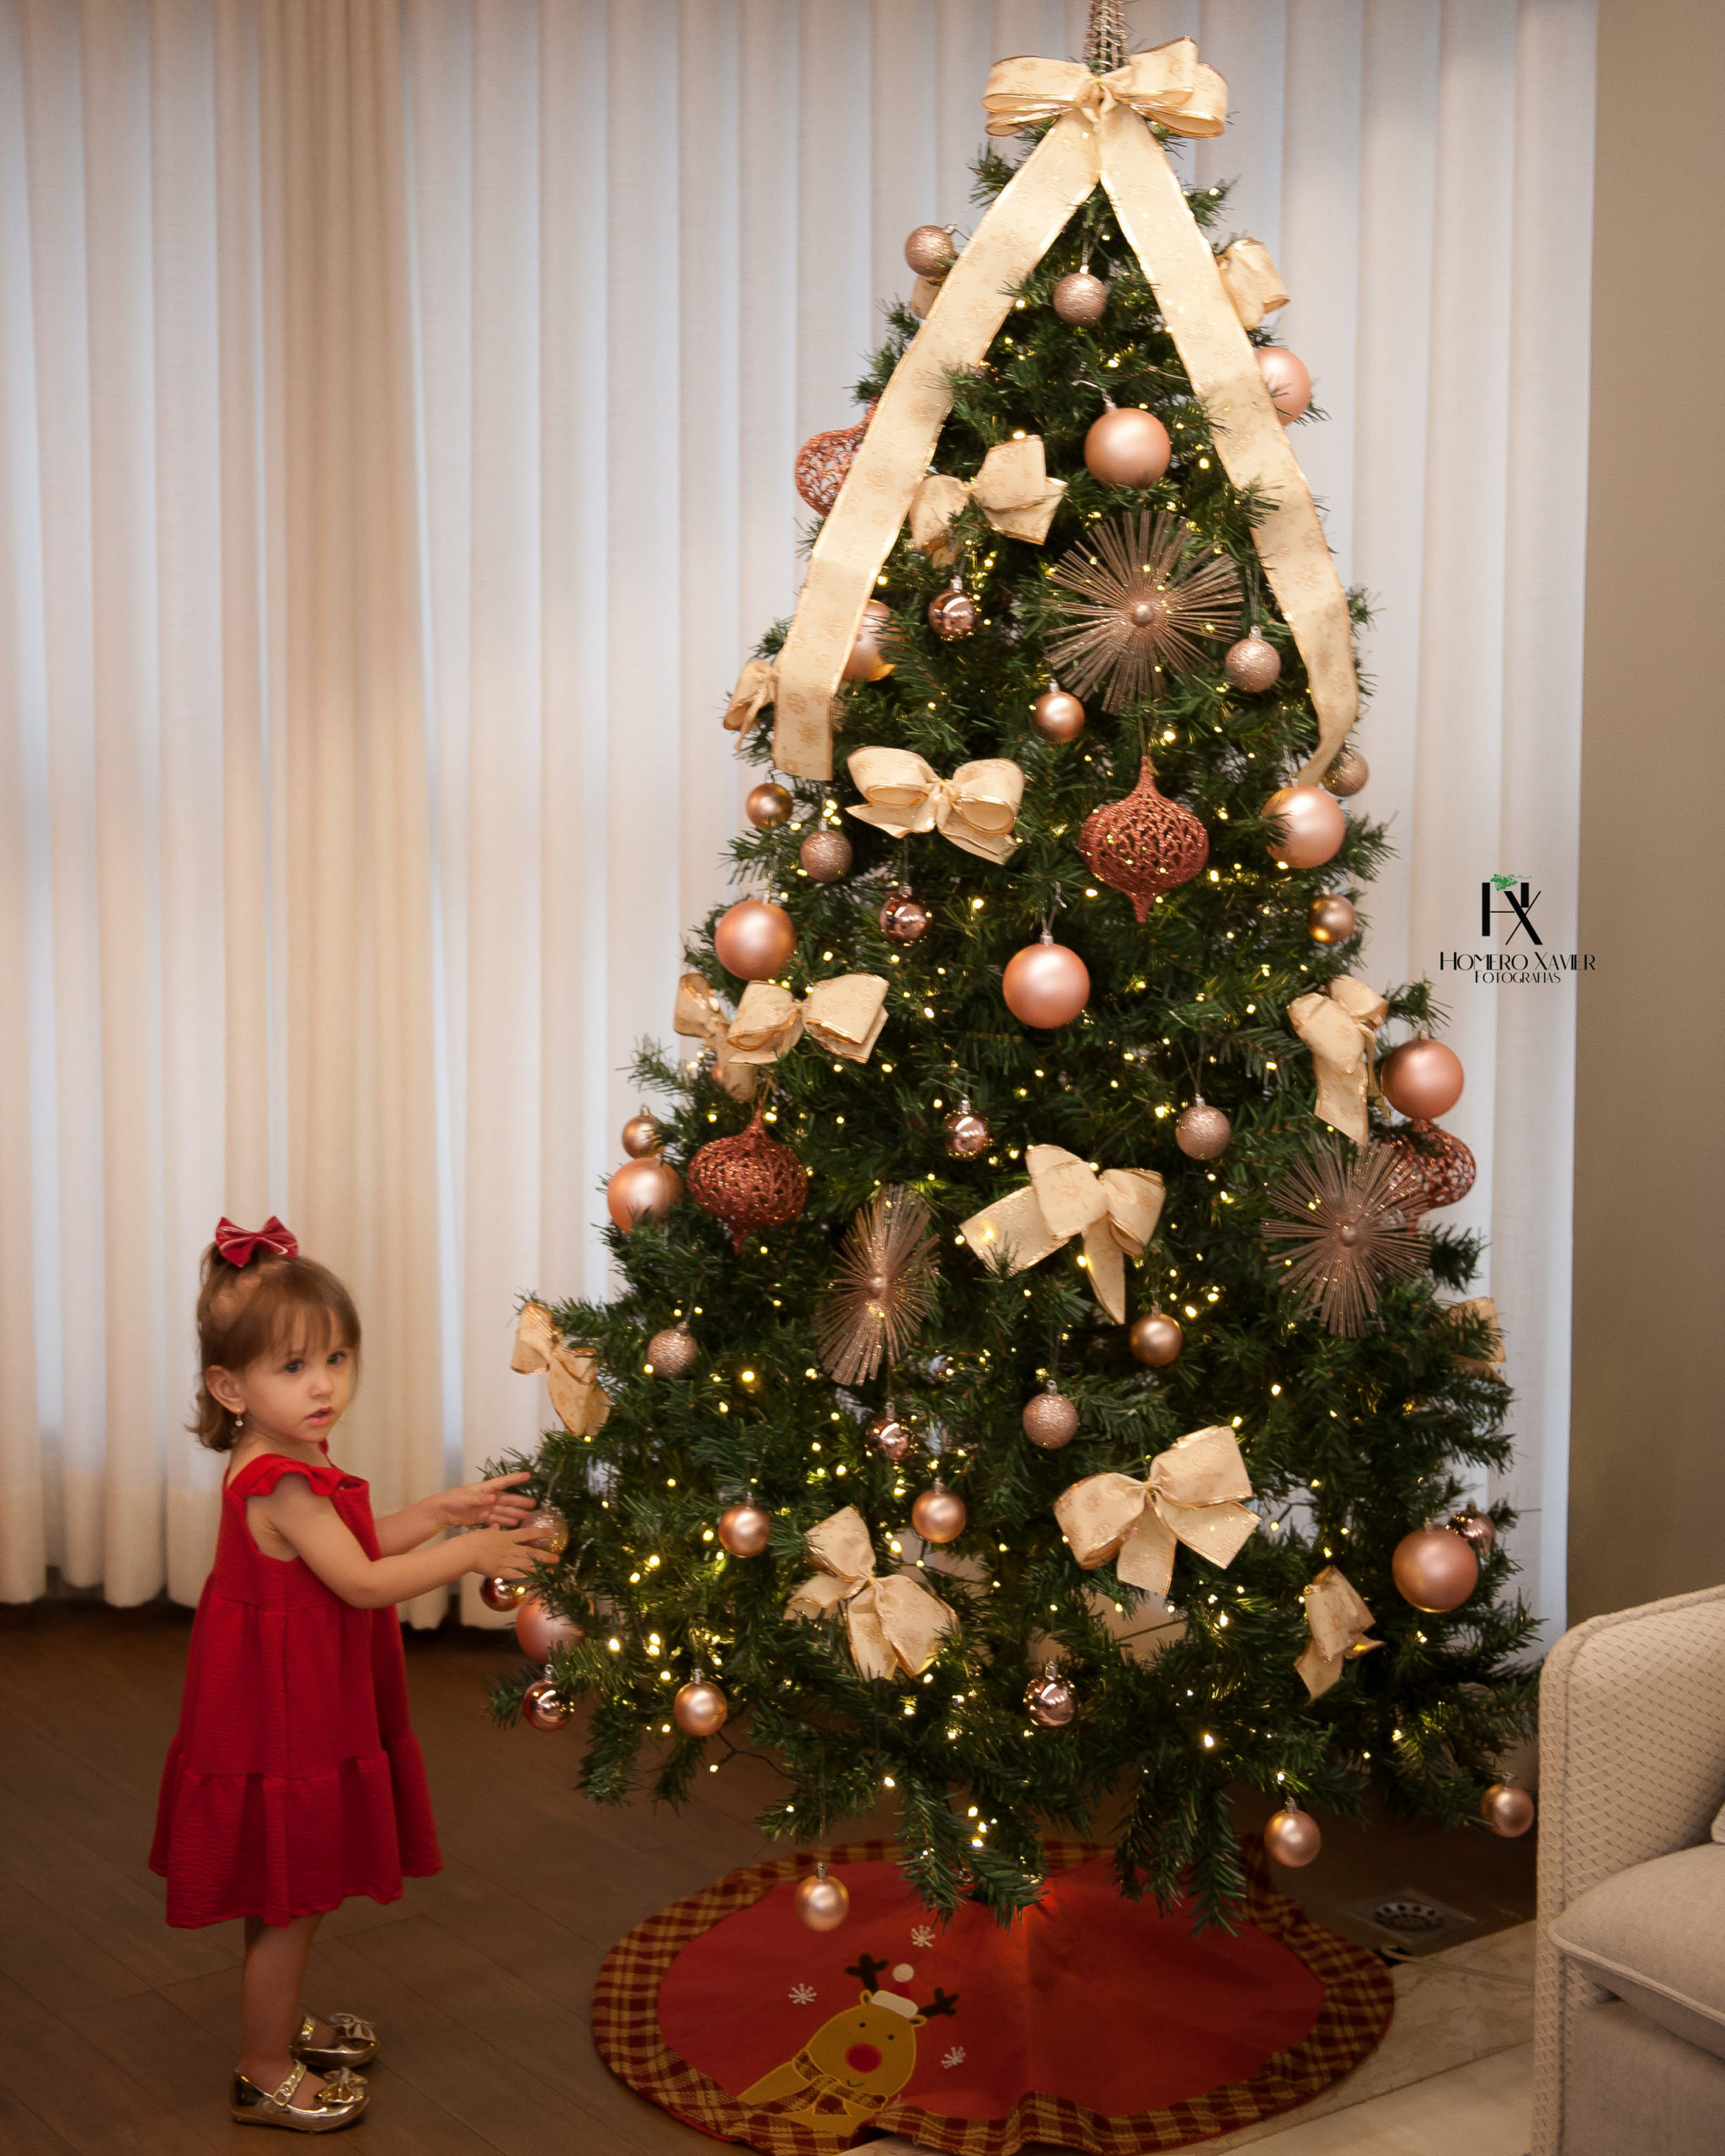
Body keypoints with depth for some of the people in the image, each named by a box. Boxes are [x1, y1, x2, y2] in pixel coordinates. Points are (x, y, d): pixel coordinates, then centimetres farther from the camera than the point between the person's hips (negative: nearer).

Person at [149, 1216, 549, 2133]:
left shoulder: (293, 1464, 5)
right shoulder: (281, 1483, -27)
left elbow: (357, 1545, 15)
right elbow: (363, 1583, -27)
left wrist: (445, 1508, 7)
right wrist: (466, 1552, -18)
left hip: (306, 1711, 10)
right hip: (281, 1721, -10)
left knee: (295, 1893, 25)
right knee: (288, 1901, 5)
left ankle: (282, 2021, 42)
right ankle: (266, 2074, 20)